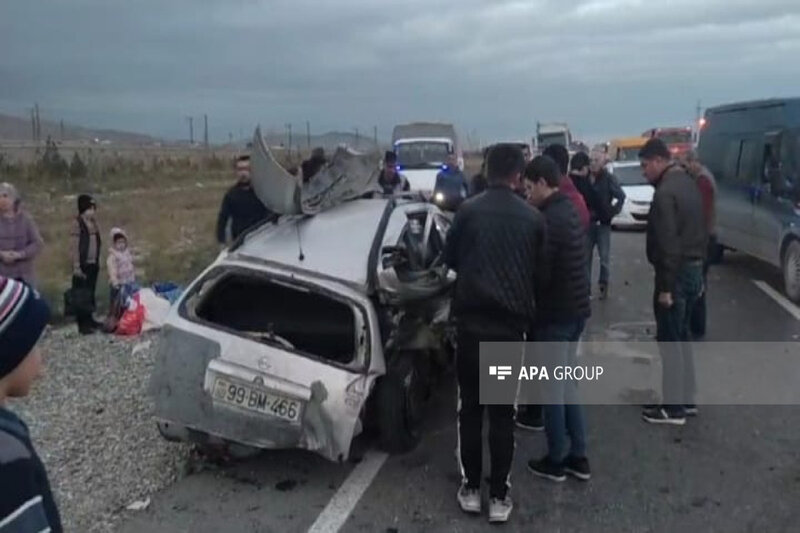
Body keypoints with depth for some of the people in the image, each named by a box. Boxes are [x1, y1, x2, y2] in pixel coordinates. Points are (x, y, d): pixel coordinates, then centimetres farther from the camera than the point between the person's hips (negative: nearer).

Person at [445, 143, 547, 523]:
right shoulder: (533, 218, -1)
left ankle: (470, 488, 20)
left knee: (469, 408, 12)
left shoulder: (468, 211, -4)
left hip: (470, 321, 0)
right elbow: (539, 270, 10)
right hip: (511, 324, 1)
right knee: (503, 413, 9)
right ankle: (499, 496, 14)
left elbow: (450, 260, 8)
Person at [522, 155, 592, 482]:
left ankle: (556, 461, 16)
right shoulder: (570, 211, 10)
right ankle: (578, 456, 25)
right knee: (567, 384, 17)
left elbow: (540, 274, -22)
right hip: (576, 308, 9)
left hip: (555, 313, -9)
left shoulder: (550, 220, -21)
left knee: (553, 388, 3)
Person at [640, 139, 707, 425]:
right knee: (682, 336, 17)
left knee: (669, 339, -1)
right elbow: (702, 230, 17)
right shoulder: (689, 183, 12)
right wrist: (698, 268, 21)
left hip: (676, 273, -10)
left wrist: (665, 286, -20)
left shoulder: (665, 192, -19)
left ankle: (674, 407, 6)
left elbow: (668, 243, -23)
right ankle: (686, 399, 26)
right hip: (694, 269, 10)